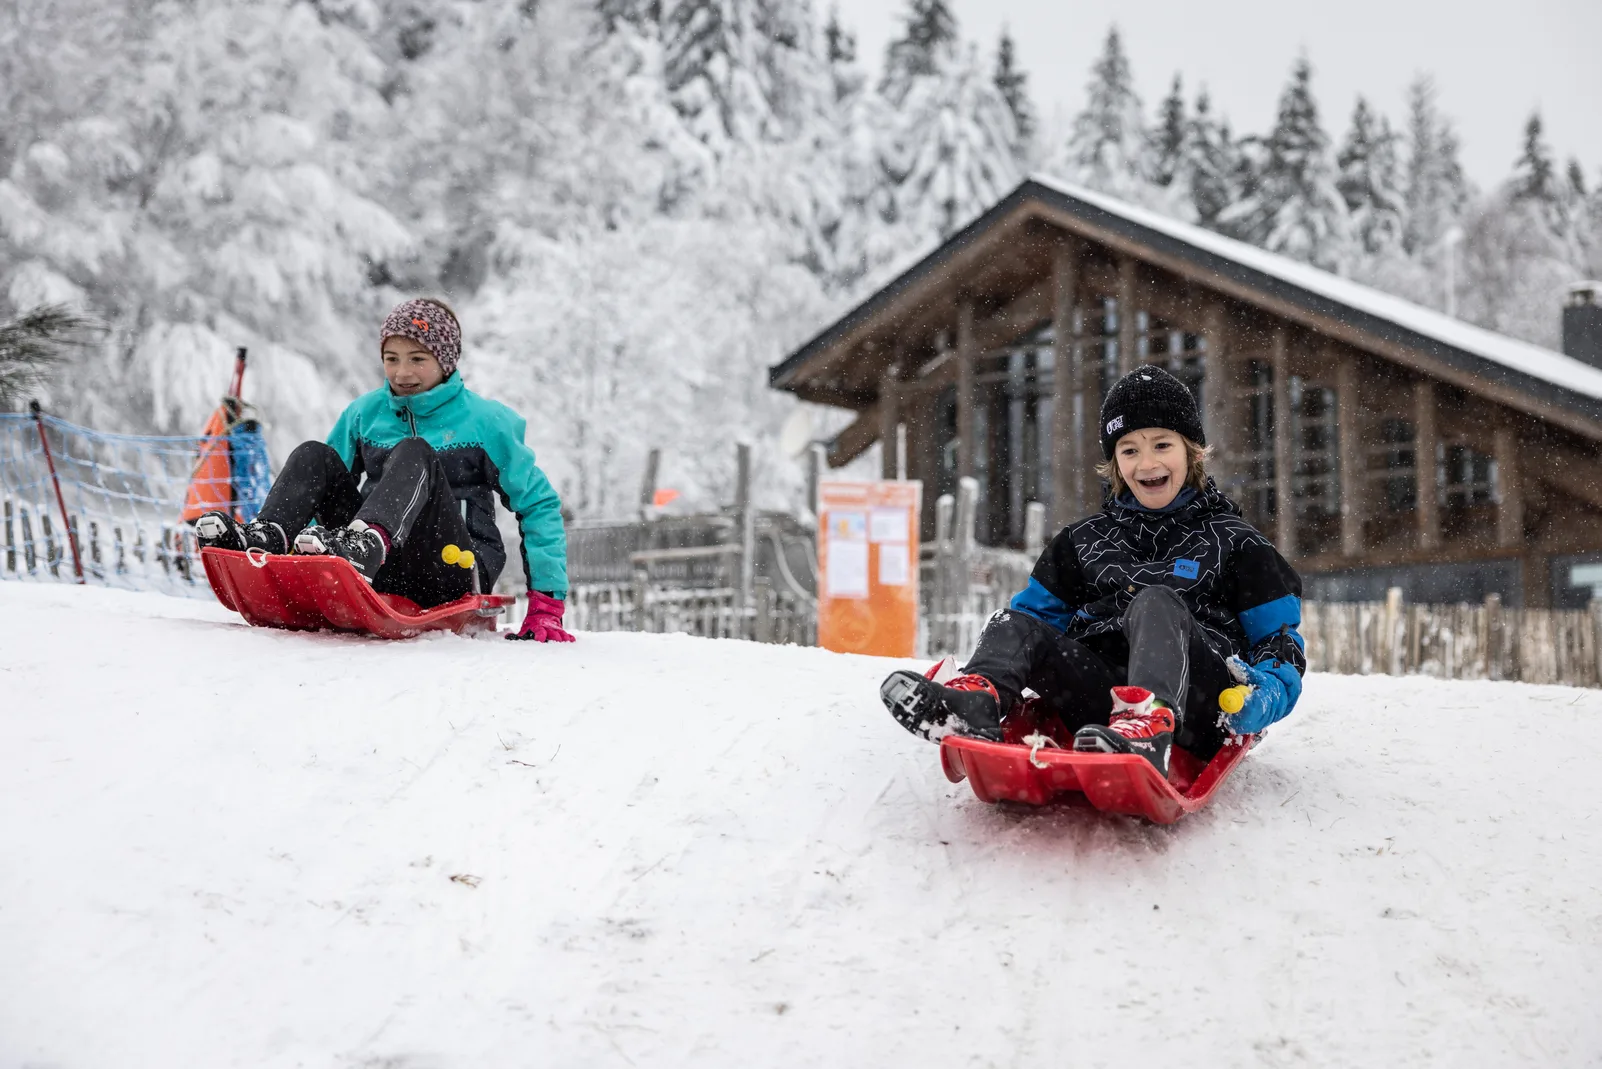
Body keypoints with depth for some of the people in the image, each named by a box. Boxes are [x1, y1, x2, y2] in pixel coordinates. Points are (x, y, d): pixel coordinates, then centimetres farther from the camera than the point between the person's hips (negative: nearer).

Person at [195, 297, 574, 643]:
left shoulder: (485, 422, 3)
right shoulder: (365, 413, 13)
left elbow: (539, 504, 3)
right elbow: (322, 483, 20)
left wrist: (546, 603, -6)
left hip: (454, 573, -4)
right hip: (380, 574, 4)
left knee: (414, 454, -28)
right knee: (314, 456, -13)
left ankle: (364, 544, -58)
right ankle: (263, 540, -42)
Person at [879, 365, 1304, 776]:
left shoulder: (1233, 542, 13)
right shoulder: (1085, 541, 24)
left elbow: (1280, 639, 11)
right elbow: (1040, 609, 29)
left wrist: (1267, 694, -13)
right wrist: (995, 668, 6)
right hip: (1103, 697, 4)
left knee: (1155, 602, -30)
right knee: (1015, 625, -14)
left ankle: (1146, 728, -59)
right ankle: (976, 699, -48)